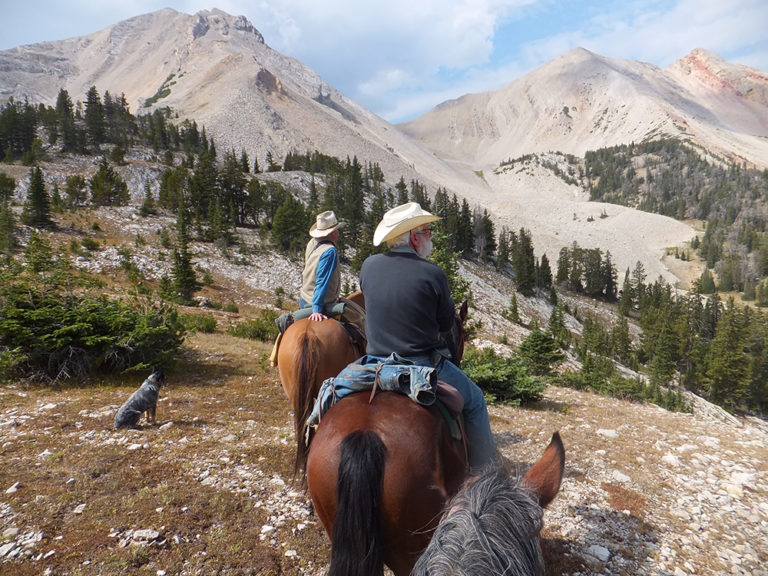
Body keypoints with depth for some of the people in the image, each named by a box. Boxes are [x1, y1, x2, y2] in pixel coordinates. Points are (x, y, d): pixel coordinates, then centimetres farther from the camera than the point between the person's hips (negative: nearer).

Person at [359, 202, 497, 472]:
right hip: (424, 366, -4)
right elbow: (447, 323, -3)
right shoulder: (432, 273, -14)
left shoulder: (369, 266, -2)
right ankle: (483, 466, 26)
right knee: (474, 399, 18)